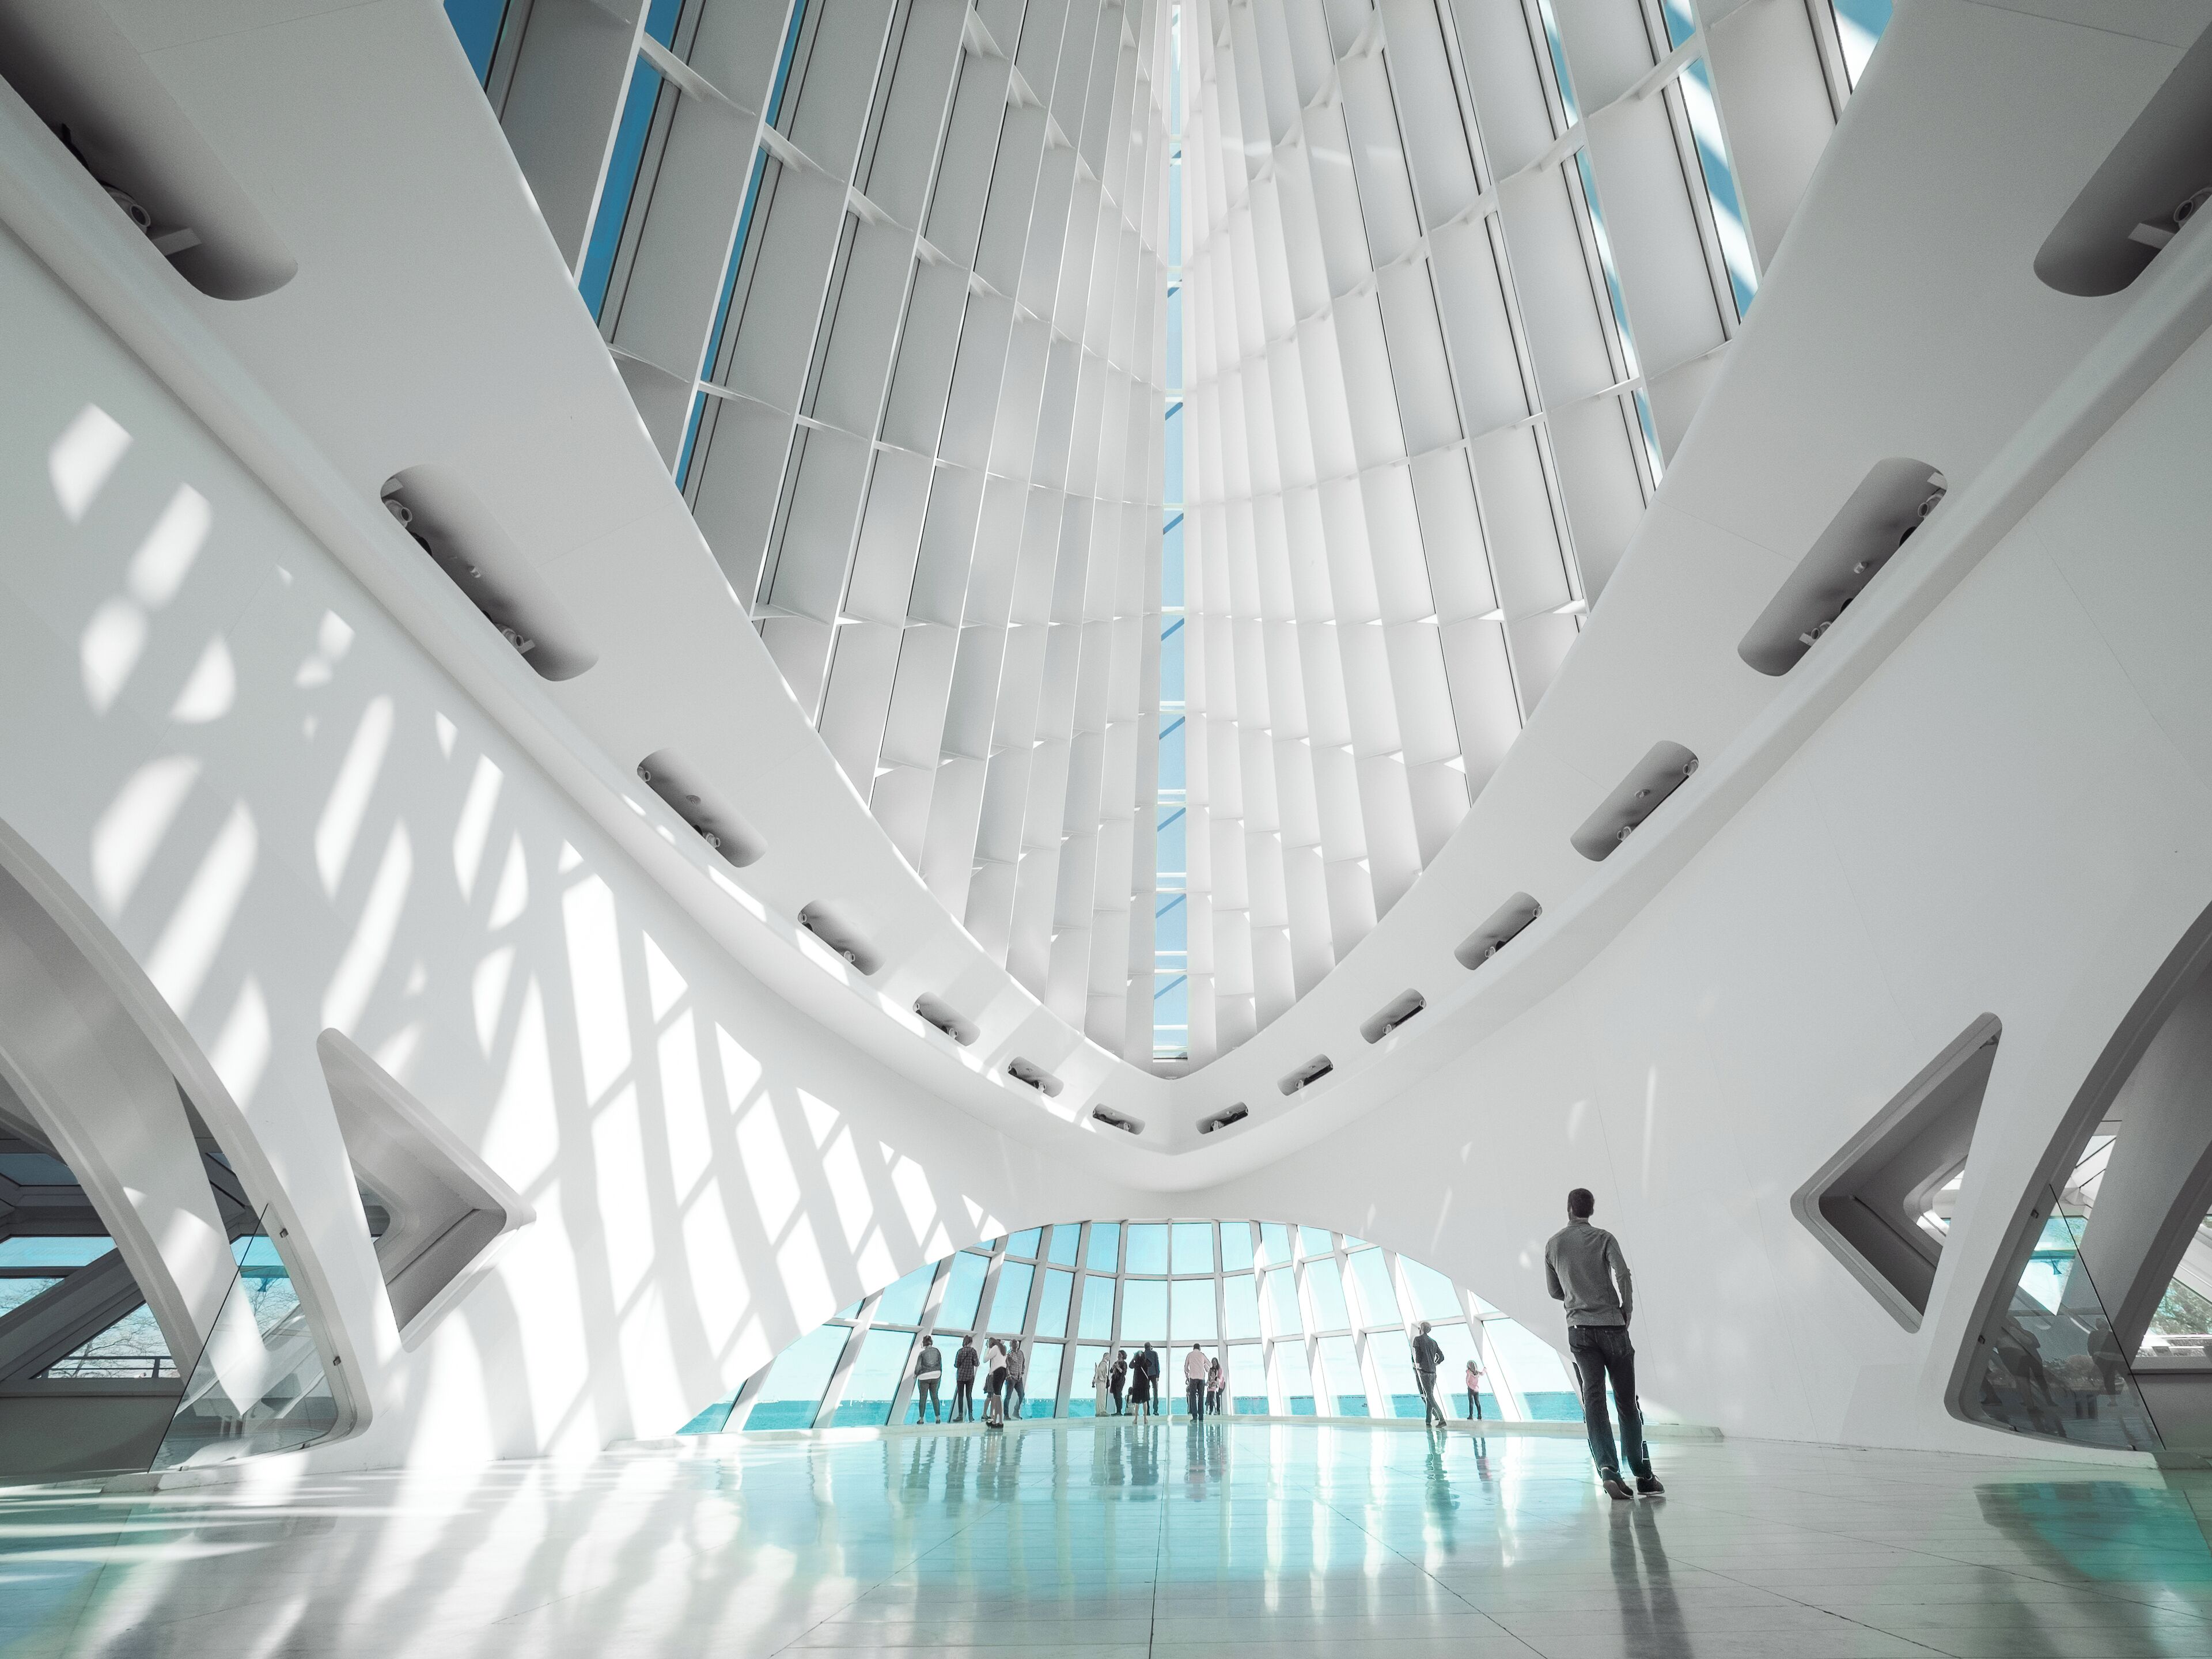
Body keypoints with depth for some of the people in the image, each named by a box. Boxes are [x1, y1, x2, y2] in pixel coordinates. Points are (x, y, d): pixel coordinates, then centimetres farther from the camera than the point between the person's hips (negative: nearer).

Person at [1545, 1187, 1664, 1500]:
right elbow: (1623, 1276, -12)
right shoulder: (1603, 1238, 0)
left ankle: (1608, 1470, -17)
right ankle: (1643, 1476, 11)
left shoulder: (1553, 1245, 11)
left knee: (1593, 1400, -3)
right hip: (1612, 1325, -2)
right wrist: (1626, 1314, 0)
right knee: (1627, 1402, 7)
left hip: (1578, 1330, 2)